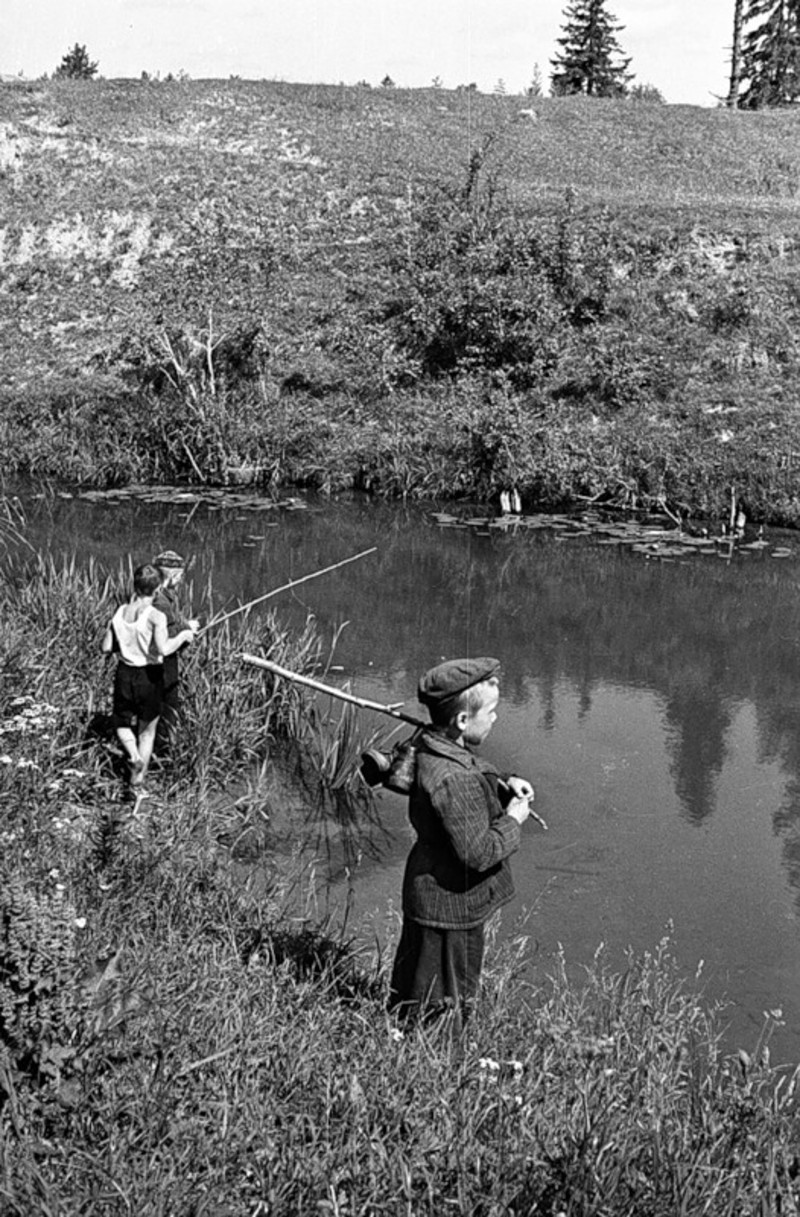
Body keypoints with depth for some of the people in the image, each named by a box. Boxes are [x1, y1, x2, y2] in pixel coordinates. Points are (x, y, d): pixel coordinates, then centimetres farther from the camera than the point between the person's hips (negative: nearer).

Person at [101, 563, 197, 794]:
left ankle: (133, 755, -7)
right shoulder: (156, 616, -18)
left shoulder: (120, 613, -4)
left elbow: (107, 648, 0)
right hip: (149, 677, -3)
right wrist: (182, 636, -14)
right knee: (147, 731, 15)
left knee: (123, 724, 23)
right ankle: (137, 783, 19)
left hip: (124, 673, 3)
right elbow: (163, 648, -30)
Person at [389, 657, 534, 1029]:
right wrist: (512, 820, -14)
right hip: (449, 908, -10)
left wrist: (503, 786, 2)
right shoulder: (453, 779, -32)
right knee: (440, 1008, 8)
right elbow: (479, 854, -29)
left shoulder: (431, 747, -2)